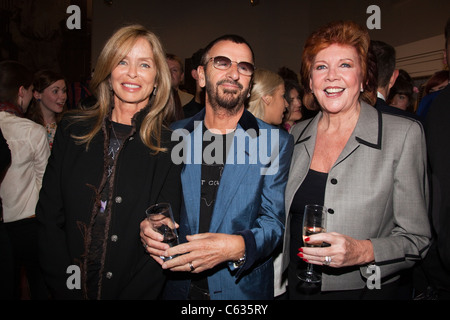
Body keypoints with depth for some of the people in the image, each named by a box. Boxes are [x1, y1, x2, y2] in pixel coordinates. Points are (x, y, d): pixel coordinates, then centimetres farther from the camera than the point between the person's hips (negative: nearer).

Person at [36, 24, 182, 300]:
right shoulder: (72, 130, -2)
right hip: (70, 288, 2)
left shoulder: (170, 145, -9)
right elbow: (49, 217, -3)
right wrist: (67, 289, -10)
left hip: (135, 290, -1)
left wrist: (131, 294, -17)